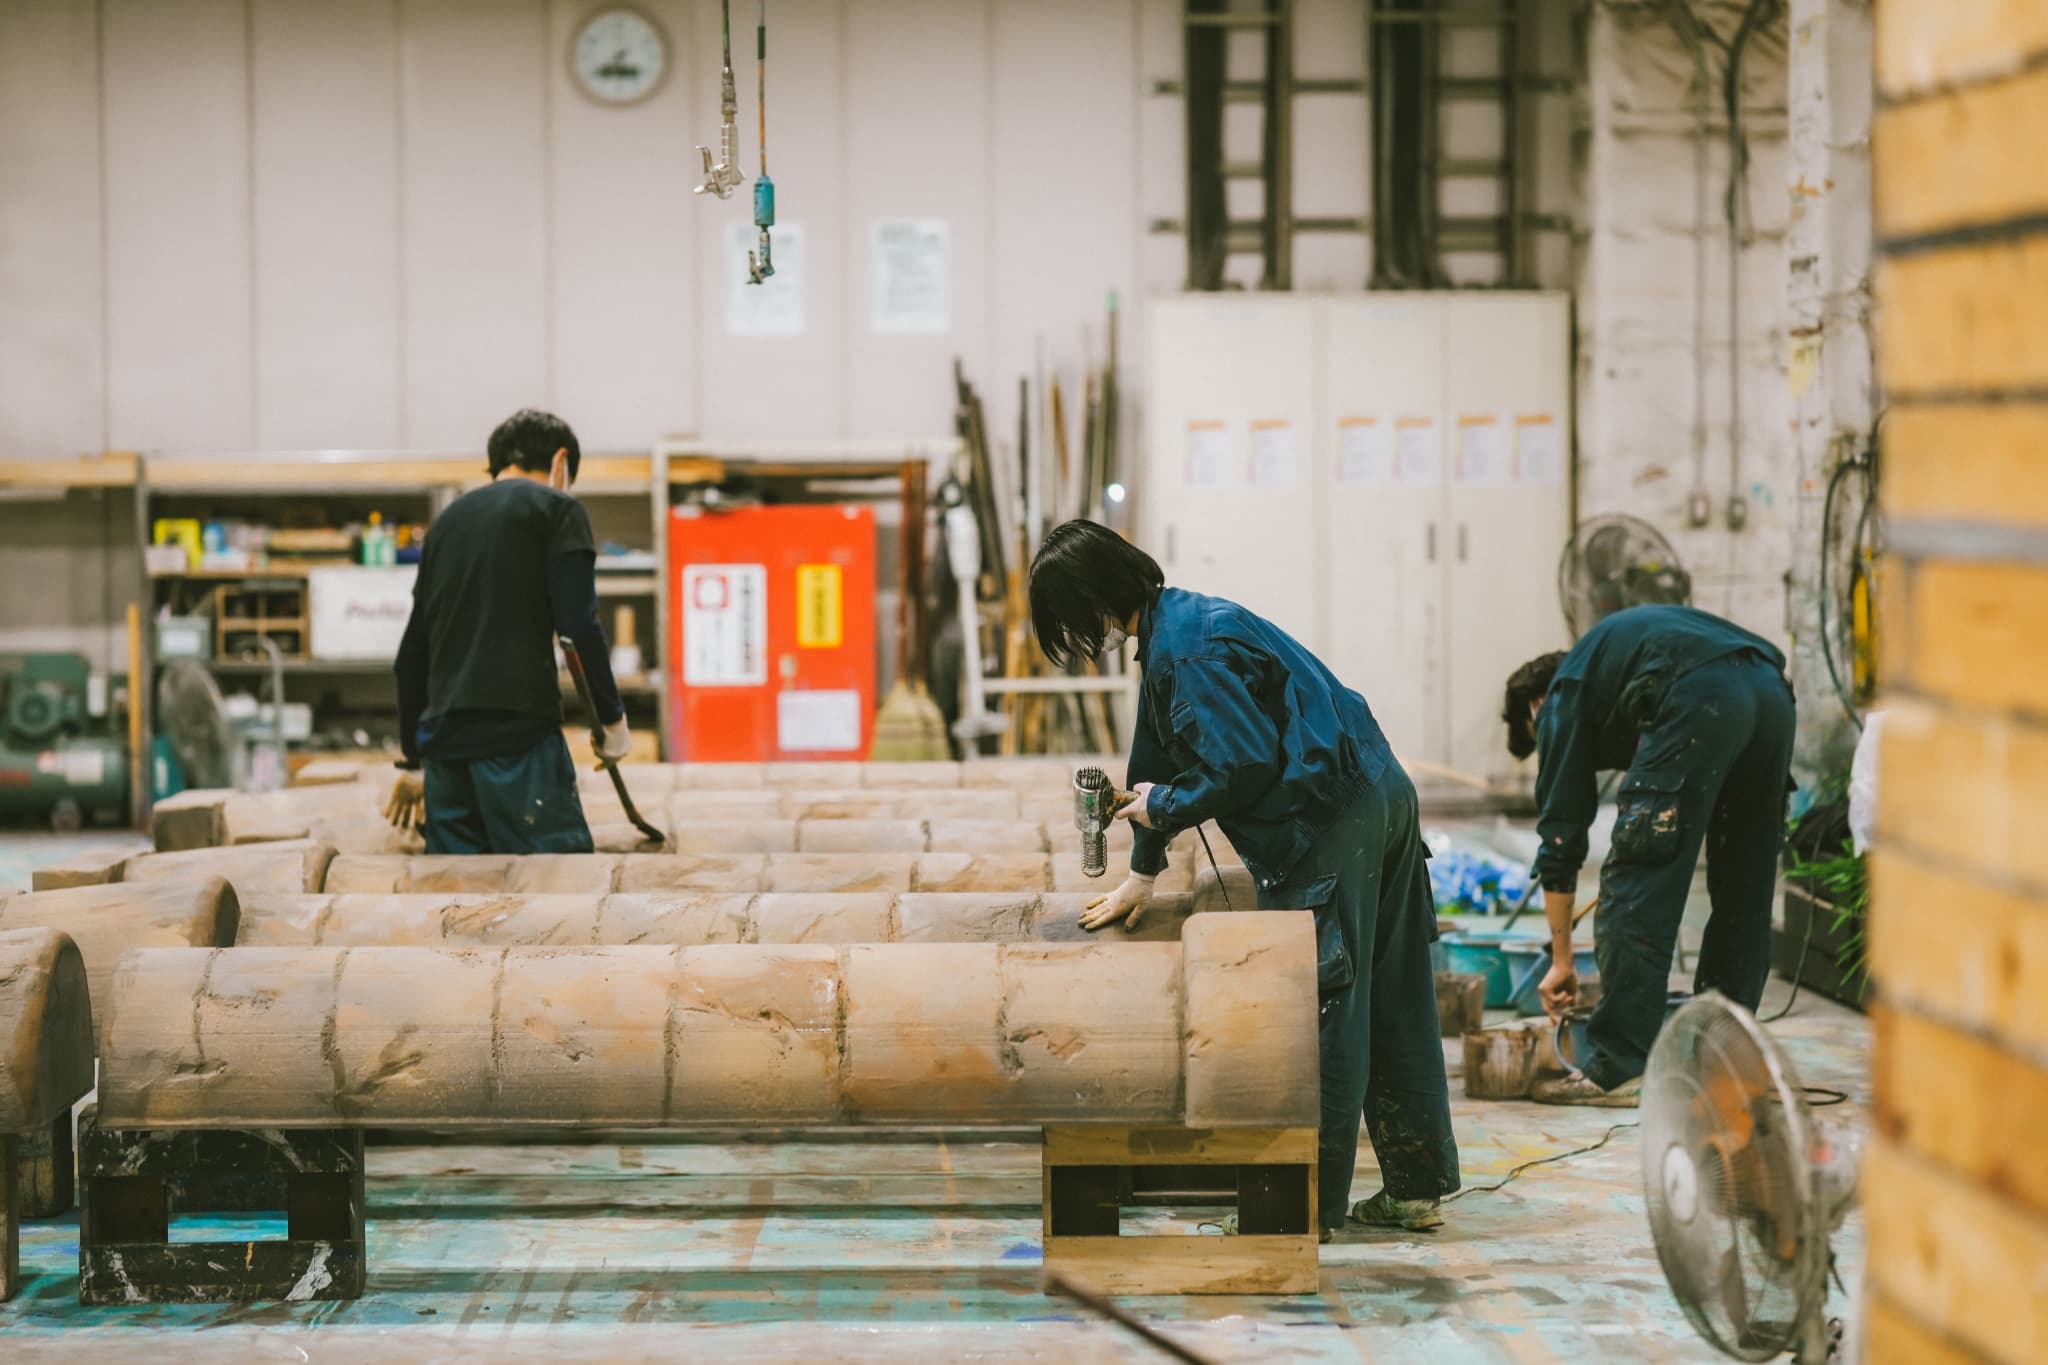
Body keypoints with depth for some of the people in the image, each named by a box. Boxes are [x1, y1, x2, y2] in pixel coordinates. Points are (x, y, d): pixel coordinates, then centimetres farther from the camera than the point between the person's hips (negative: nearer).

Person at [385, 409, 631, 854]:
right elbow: (579, 624, -10)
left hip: (442, 736, 7)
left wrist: (413, 762, 29)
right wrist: (613, 718, 1)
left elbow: (412, 653, 24)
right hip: (519, 735, -6)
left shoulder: (449, 518, 22)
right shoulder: (556, 509, 3)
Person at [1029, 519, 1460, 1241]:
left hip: (1327, 827, -11)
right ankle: (1418, 1187, 21)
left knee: (1317, 1011, -4)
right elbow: (1159, 756, 27)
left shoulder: (1186, 647, -16)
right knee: (1390, 1004, 13)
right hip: (1382, 796, 11)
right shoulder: (1176, 622, 17)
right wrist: (1142, 872, 32)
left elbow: (1245, 765, -21)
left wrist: (1165, 808, -5)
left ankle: (1311, 1202, 2)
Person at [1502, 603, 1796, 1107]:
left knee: (1637, 887, 1)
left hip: (1700, 699, -7)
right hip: (1772, 689, 8)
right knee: (1743, 891, 18)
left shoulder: (1564, 695, 20)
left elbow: (1560, 837, 18)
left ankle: (1618, 1070, 1)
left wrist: (1561, 960, 23)